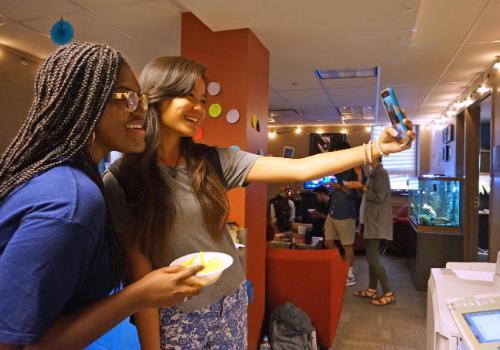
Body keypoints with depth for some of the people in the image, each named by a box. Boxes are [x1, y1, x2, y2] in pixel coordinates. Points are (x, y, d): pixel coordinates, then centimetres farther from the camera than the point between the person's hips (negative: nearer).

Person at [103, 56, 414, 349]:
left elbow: (299, 169, -11)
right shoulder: (122, 181, -13)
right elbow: (139, 274, -13)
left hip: (231, 304, 4)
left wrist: (377, 148, -16)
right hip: (175, 318, -3)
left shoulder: (213, 160, -5)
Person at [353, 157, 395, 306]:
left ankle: (388, 293, -1)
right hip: (372, 220, 10)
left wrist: (364, 190, -11)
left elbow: (379, 197, -21)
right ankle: (372, 289, 22)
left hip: (377, 221, -10)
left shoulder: (380, 172, -15)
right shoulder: (374, 172, 15)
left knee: (372, 258, -8)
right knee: (372, 256, 14)